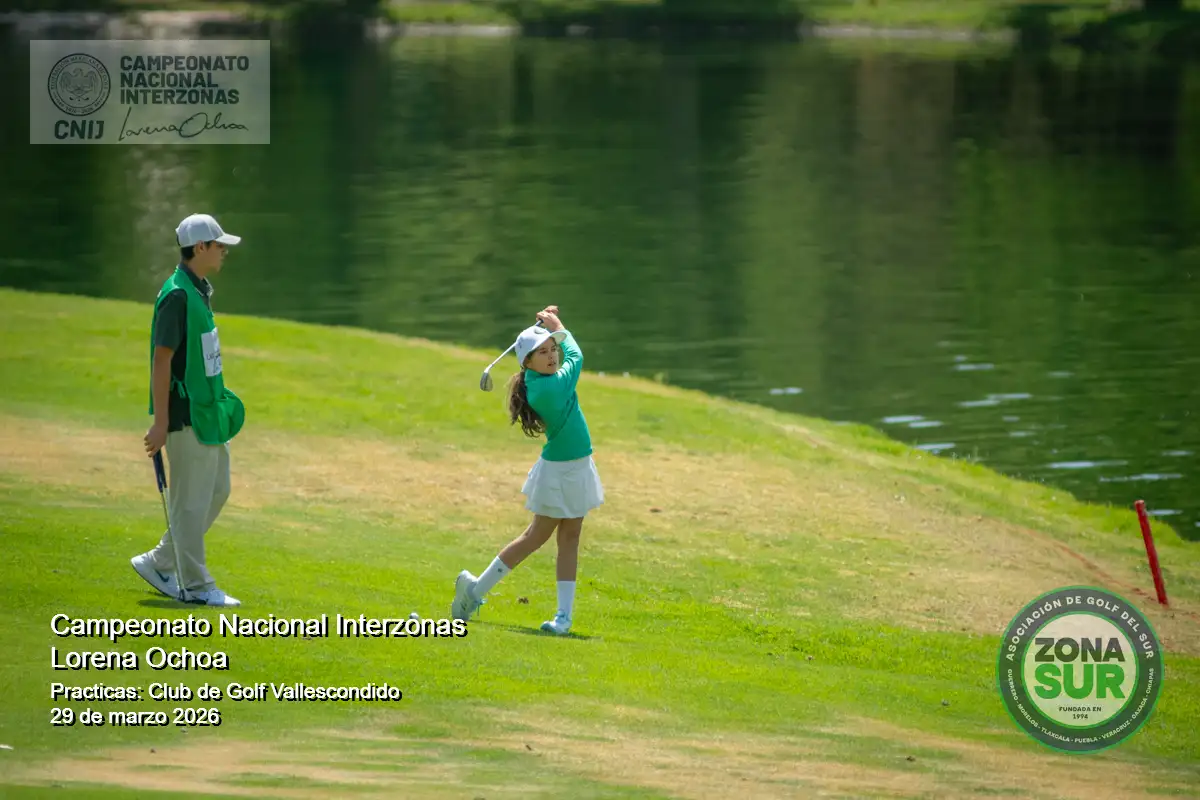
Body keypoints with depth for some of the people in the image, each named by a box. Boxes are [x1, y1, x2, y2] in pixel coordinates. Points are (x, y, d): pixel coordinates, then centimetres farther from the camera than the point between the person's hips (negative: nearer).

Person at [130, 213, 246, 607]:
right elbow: (161, 359, -19)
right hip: (186, 414, -10)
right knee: (191, 500, -2)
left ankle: (159, 564, 23)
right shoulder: (177, 295, -18)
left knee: (216, 490, 15)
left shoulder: (200, 291, 12)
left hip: (208, 411, 10)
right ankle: (195, 586, 5)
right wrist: (160, 423, -21)